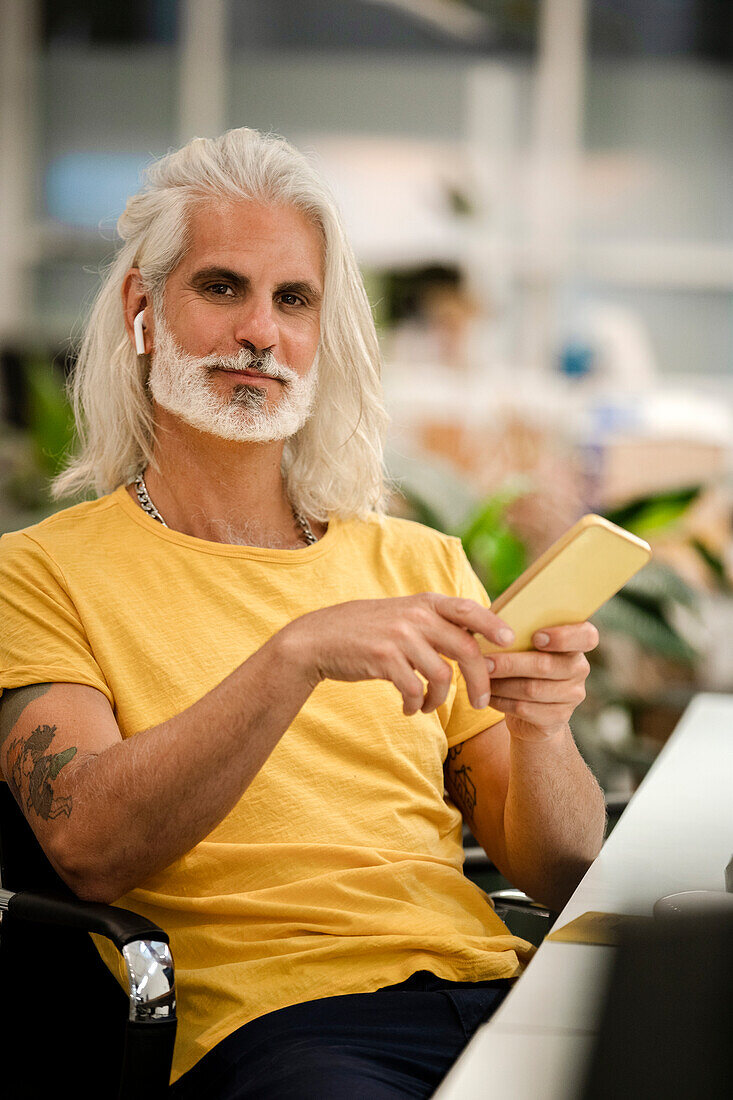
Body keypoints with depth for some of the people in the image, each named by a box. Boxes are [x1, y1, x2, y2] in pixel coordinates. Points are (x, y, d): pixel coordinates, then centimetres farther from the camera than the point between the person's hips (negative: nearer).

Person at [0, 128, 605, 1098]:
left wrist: (541, 729, -7)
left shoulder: (420, 564, 19)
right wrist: (298, 654, -21)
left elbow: (562, 878, 15)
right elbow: (90, 847, -11)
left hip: (489, 983, 4)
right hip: (270, 1014, -4)